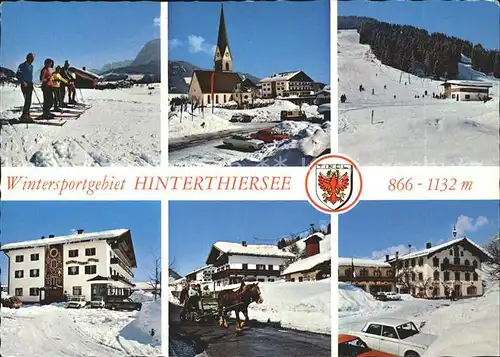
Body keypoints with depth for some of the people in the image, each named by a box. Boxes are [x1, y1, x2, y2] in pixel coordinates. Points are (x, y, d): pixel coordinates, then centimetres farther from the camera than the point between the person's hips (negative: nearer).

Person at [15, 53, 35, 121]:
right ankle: (24, 115, -16)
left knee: (29, 101, 8)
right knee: (27, 100, -16)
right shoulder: (22, 66, -7)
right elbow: (17, 75, -10)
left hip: (30, 85, 8)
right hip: (25, 85, -7)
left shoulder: (31, 66, 15)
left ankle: (27, 114, 14)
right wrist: (23, 82, -18)